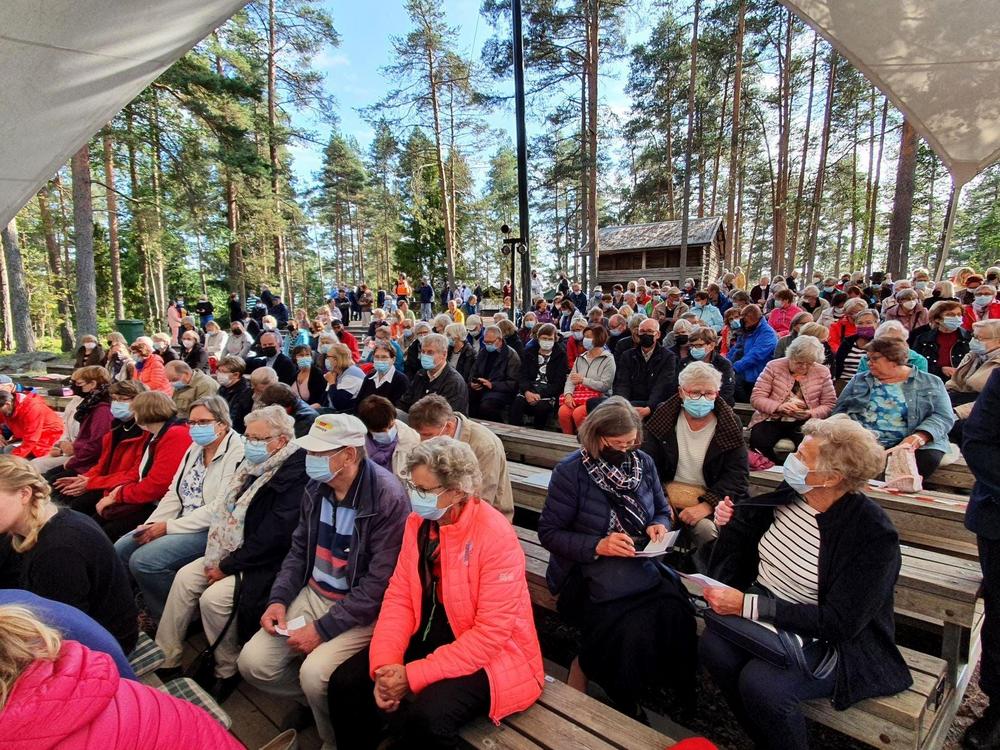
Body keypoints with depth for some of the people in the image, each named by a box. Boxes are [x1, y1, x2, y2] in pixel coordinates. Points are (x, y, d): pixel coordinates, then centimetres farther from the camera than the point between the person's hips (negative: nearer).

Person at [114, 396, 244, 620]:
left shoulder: (236, 453, -17)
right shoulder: (195, 448, 12)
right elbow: (174, 494, 13)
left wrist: (169, 527, -17)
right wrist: (151, 525, -2)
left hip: (212, 530, -9)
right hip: (182, 523, 9)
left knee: (143, 560, -20)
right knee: (120, 549, 1)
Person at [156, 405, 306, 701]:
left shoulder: (295, 473, -24)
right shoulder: (257, 464, 5)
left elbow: (273, 536, -25)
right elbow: (228, 511, 12)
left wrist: (228, 567, -16)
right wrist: (217, 557, -1)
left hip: (266, 563, -9)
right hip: (235, 551, 9)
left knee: (213, 598, -20)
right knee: (185, 577, 2)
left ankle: (228, 673, 4)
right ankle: (166, 657, 17)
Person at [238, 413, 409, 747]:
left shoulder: (388, 498, -25)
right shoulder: (316, 488, -1)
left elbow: (380, 582, -23)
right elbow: (299, 549, 12)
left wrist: (324, 628, -19)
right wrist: (278, 599, -1)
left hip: (362, 610, -7)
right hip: (314, 594, 7)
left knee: (315, 673, -25)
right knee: (253, 663, -4)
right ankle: (315, 696, 21)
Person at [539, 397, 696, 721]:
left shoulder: (643, 462, 4)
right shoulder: (570, 471, -11)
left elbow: (662, 510, 17)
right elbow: (549, 532, -10)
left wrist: (660, 525, -7)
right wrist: (598, 546, -22)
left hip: (640, 564, 4)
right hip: (587, 570, -4)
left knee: (674, 612, -25)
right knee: (630, 626, -29)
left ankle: (677, 688, 1)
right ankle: (625, 705, -2)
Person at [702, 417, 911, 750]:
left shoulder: (874, 534, -20)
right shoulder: (789, 494, -4)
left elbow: (838, 623, -22)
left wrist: (747, 605, -27)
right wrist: (732, 520, -6)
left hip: (830, 640, -5)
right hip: (764, 613, 6)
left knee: (760, 682, -29)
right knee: (713, 646, -21)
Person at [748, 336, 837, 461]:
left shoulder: (822, 372, 5)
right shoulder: (774, 366, -1)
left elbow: (830, 405, 6)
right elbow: (756, 398, -5)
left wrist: (810, 413, -14)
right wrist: (778, 406, -22)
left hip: (804, 423, 1)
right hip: (772, 420, -1)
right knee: (758, 442, -29)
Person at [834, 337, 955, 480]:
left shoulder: (931, 383, 12)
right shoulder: (859, 380, 18)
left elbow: (943, 416, 2)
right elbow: (840, 410, 13)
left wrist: (920, 436, -17)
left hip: (908, 444, 0)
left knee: (928, 458, -32)